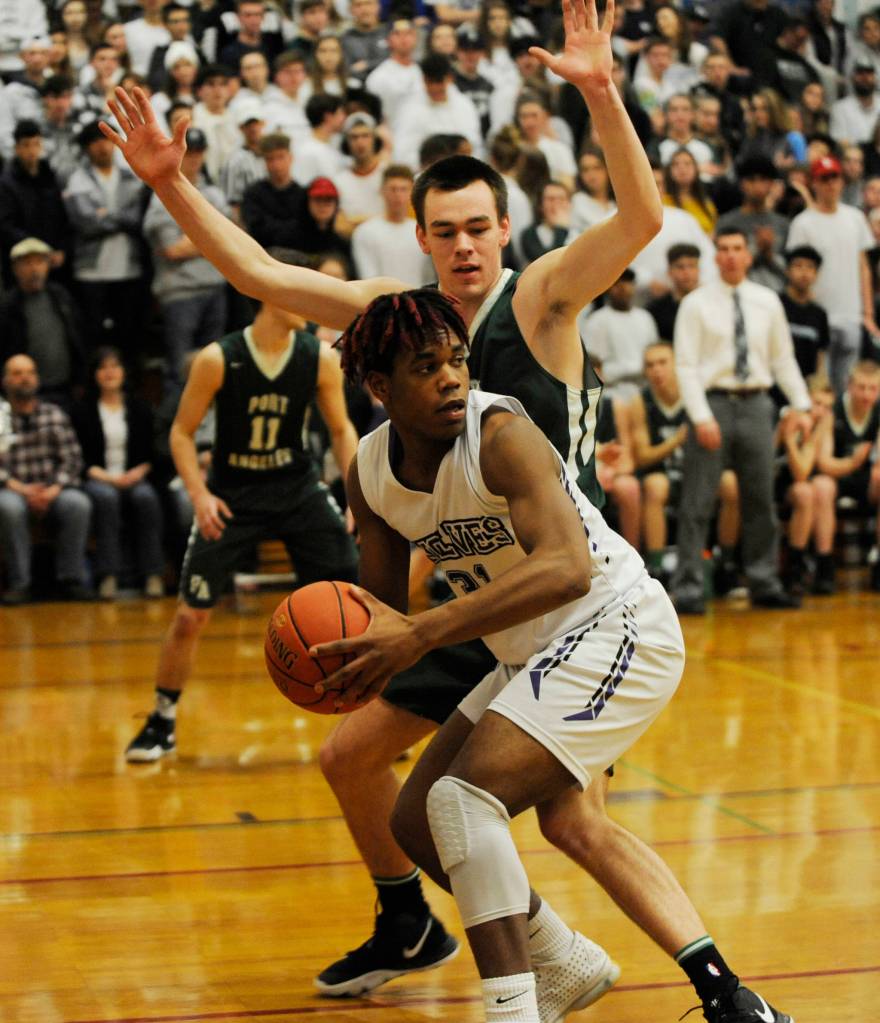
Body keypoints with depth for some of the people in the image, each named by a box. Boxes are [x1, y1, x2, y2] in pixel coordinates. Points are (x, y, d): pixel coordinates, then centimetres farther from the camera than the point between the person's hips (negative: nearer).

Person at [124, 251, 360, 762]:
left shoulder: (321, 358, -10)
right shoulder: (218, 360, -17)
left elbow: (342, 430, 2)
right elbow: (182, 433, -7)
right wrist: (200, 495, -20)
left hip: (298, 486, 2)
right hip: (232, 494, -2)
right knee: (191, 615, -4)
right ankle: (162, 724, 15)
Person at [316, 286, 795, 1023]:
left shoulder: (500, 433, -23)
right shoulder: (370, 473, 0)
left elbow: (567, 568, -37)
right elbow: (383, 605, 11)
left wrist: (422, 635, -42)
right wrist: (354, 652, -15)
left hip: (617, 631, -9)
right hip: (534, 657, 9)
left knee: (464, 797, -25)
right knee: (416, 824, 12)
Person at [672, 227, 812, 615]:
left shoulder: (767, 302, 9)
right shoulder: (696, 304, -2)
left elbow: (783, 358, 14)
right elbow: (686, 365, -6)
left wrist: (801, 405, 5)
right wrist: (701, 417, -15)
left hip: (755, 405, 4)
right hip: (714, 402, -4)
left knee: (761, 500, 9)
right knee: (697, 503, -4)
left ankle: (765, 584, 19)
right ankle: (688, 589, -1)